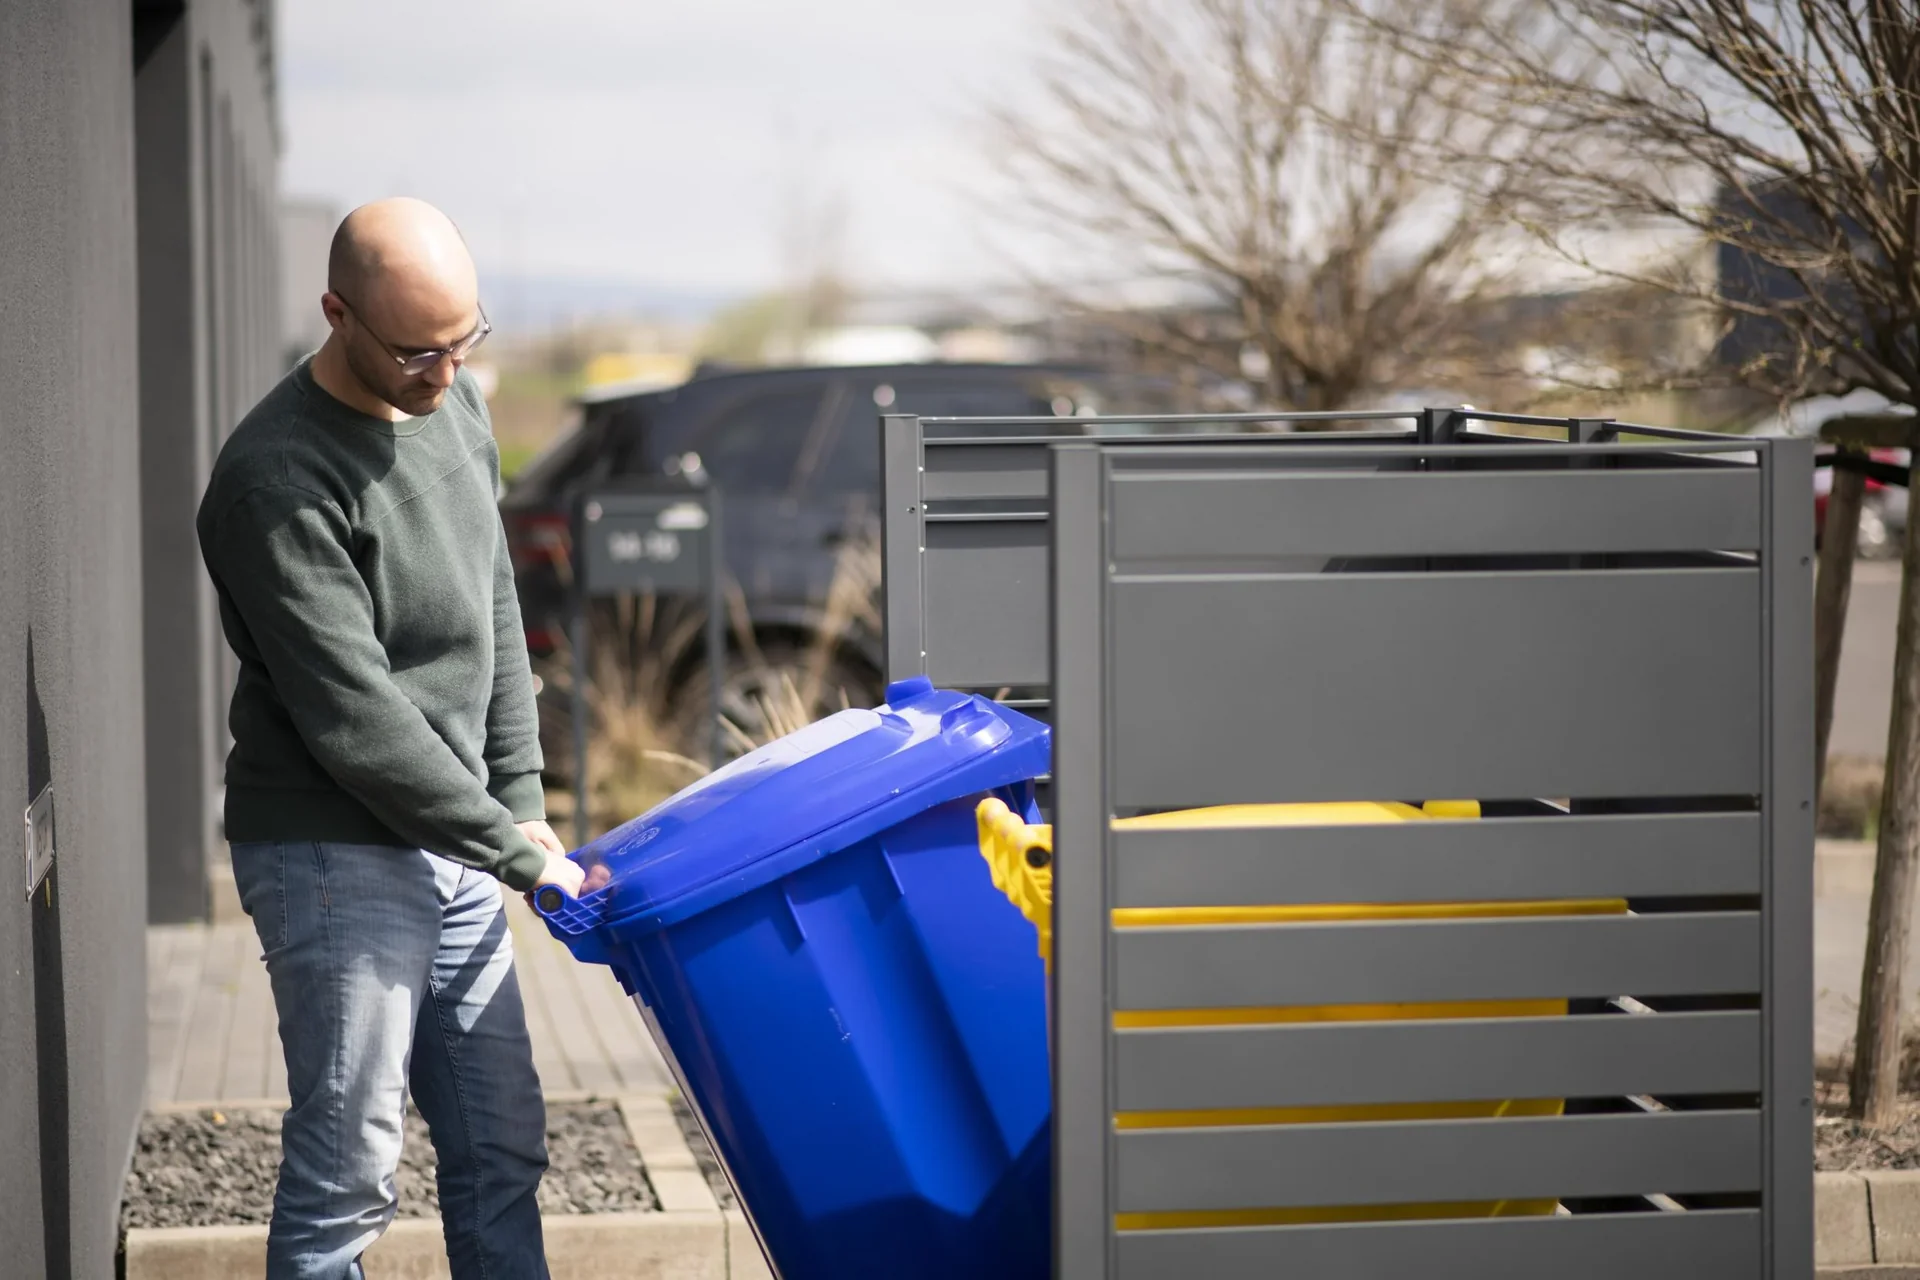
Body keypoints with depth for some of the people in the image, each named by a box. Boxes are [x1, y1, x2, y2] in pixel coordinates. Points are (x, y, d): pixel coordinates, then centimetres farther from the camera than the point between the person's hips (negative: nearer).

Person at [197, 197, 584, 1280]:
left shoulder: (457, 405, 8)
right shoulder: (276, 479, -19)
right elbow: (351, 715, -20)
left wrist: (522, 802, 9)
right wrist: (515, 851, -16)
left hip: (454, 853, 8)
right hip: (336, 858, -8)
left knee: (503, 1151, 11)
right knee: (347, 1171, -6)